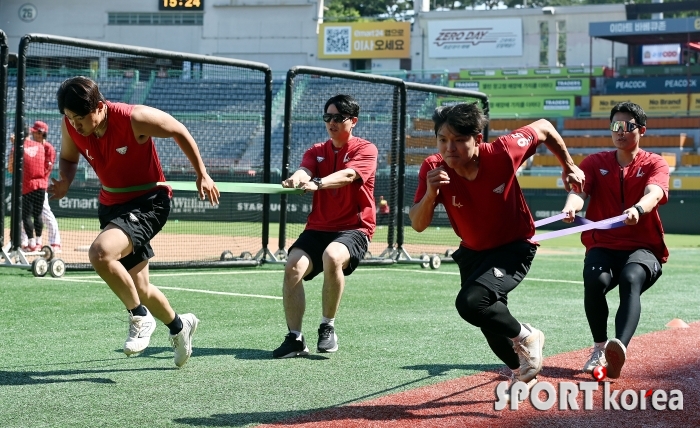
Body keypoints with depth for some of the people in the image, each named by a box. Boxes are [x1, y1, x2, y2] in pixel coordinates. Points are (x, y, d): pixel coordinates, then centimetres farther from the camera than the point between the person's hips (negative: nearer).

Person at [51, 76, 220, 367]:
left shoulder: (135, 119, -25)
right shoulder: (70, 126, -11)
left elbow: (179, 132, -9)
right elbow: (68, 158, 10)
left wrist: (202, 175, -4)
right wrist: (65, 182, -13)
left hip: (148, 203, -7)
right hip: (111, 204, 7)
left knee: (100, 252, -31)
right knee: (139, 288, 15)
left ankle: (140, 317, -9)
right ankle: (179, 326, 45)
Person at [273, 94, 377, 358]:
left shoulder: (365, 150, -1)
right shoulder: (317, 151, 14)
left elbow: (348, 174, -22)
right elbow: (305, 170, -9)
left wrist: (317, 183, -42)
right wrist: (296, 180, -35)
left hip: (354, 229, -4)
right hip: (318, 228, 4)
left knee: (333, 257, -36)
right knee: (293, 266, -23)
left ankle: (328, 328, -17)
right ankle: (295, 338, -14)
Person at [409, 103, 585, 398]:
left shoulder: (503, 152, -28)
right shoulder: (433, 169, -21)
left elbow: (543, 127, -9)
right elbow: (418, 225, -20)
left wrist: (568, 166, 2)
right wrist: (430, 193, -38)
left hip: (515, 248, -5)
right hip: (472, 252, 5)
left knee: (471, 303, -28)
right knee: (490, 319, 19)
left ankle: (526, 338, -1)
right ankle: (522, 371, 48)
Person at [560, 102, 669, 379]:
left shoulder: (654, 164, 4)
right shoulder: (595, 162, 10)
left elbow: (654, 193, -18)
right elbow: (579, 190, -10)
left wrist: (637, 210, -43)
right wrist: (571, 207, -36)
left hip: (643, 249, -2)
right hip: (602, 247, 2)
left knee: (631, 279, -35)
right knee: (595, 280, -32)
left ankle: (620, 348, -55)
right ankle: (600, 348, -18)